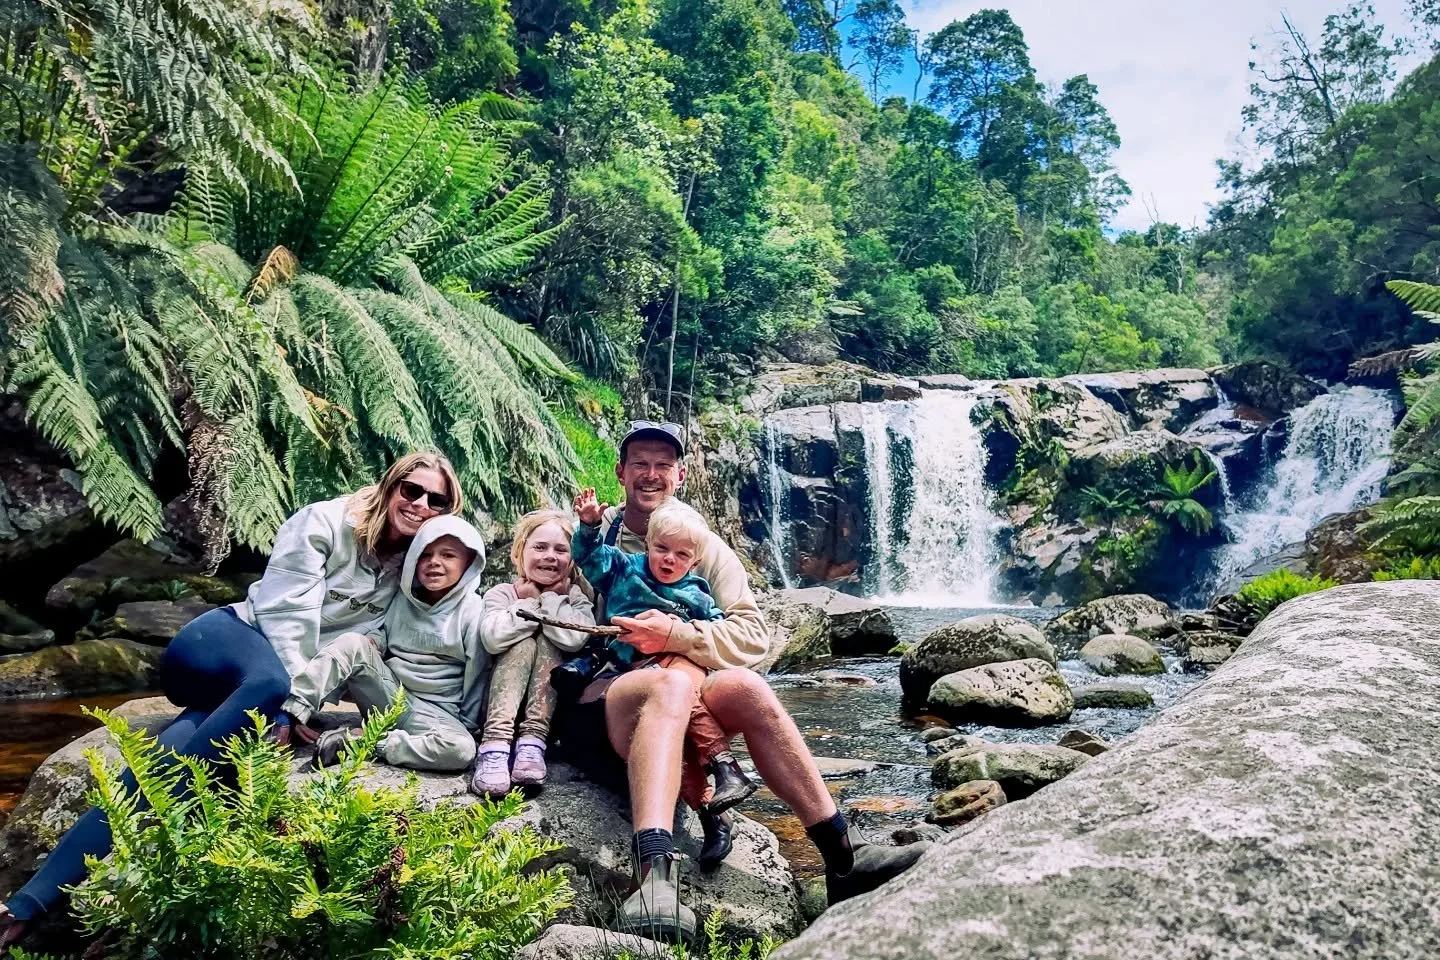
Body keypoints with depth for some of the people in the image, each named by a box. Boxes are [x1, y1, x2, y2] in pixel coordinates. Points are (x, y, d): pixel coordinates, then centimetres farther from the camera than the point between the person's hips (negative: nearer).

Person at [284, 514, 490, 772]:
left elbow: (477, 673, -5)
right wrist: (370, 642, -2)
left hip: (433, 710, -3)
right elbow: (382, 634, 21)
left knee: (461, 750, -35)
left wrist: (468, 726, -6)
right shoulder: (403, 599, 7)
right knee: (352, 643, -19)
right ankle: (289, 716, -24)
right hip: (388, 691, 4)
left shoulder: (473, 612, -7)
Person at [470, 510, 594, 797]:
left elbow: (574, 638, -25)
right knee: (524, 642, -25)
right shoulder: (501, 594, -1)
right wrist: (530, 602, -14)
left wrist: (549, 597, -12)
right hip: (501, 701, 0)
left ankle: (532, 742, -34)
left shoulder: (577, 598, 0)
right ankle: (495, 745, -41)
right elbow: (494, 638, -24)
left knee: (545, 641, -22)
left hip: (553, 702, 0)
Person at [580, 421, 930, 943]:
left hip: (679, 691, 2)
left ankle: (844, 855, -28)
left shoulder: (708, 548, 11)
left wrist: (677, 635, -16)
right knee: (670, 685, -36)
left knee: (744, 685, -30)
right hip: (606, 698, -2)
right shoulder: (592, 536, 10)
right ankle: (654, 877, -55)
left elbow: (753, 637, -1)